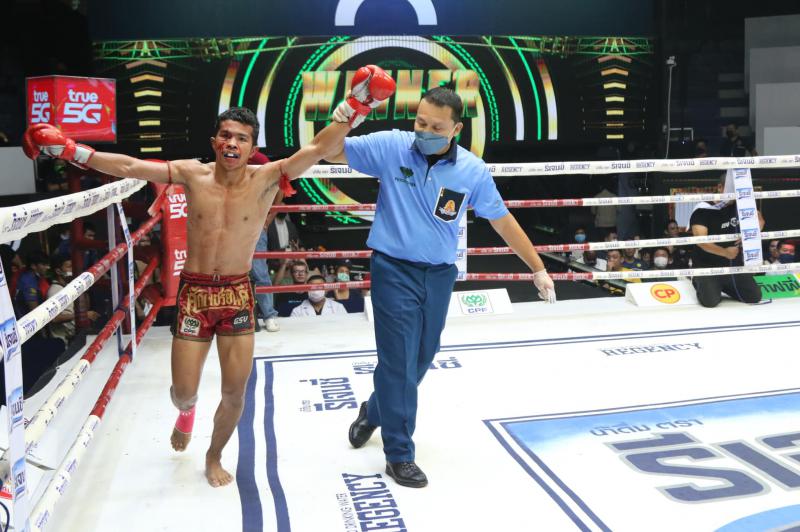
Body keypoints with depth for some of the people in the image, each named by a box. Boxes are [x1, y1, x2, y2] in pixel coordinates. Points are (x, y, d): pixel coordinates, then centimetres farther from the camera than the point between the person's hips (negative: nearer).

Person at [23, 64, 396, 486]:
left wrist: (355, 105, -32)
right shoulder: (192, 174, -5)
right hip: (194, 293, 0)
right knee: (183, 390, 7)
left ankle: (214, 457, 34)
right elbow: (129, 167, -6)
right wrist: (69, 150, -10)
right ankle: (186, 412, 47)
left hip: (238, 294, 0)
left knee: (235, 392, 5)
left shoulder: (266, 179, -10)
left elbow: (317, 150, -21)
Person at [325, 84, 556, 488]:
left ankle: (374, 411, 44)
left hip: (440, 275, 4)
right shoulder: (392, 146, -10)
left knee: (420, 360, 15)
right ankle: (399, 455, 16)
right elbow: (332, 153, -6)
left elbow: (502, 221, 5)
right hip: (394, 270, -3)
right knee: (399, 361, -2)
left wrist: (538, 268, 8)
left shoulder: (473, 171, -5)